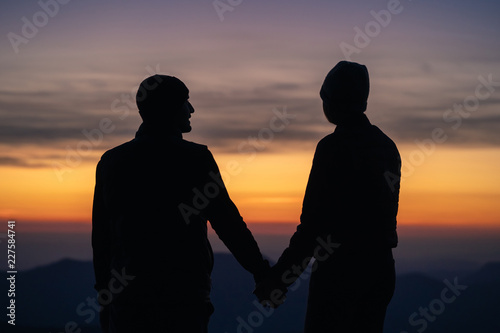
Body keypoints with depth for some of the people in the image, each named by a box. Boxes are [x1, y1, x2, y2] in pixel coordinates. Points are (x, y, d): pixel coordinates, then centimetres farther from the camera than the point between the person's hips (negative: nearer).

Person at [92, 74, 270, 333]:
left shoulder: (111, 161, 6)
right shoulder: (195, 159, -5)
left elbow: (100, 237, 9)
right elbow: (227, 222, -3)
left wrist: (105, 299, 17)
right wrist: (261, 272, 8)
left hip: (128, 296, 3)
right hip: (184, 297, -3)